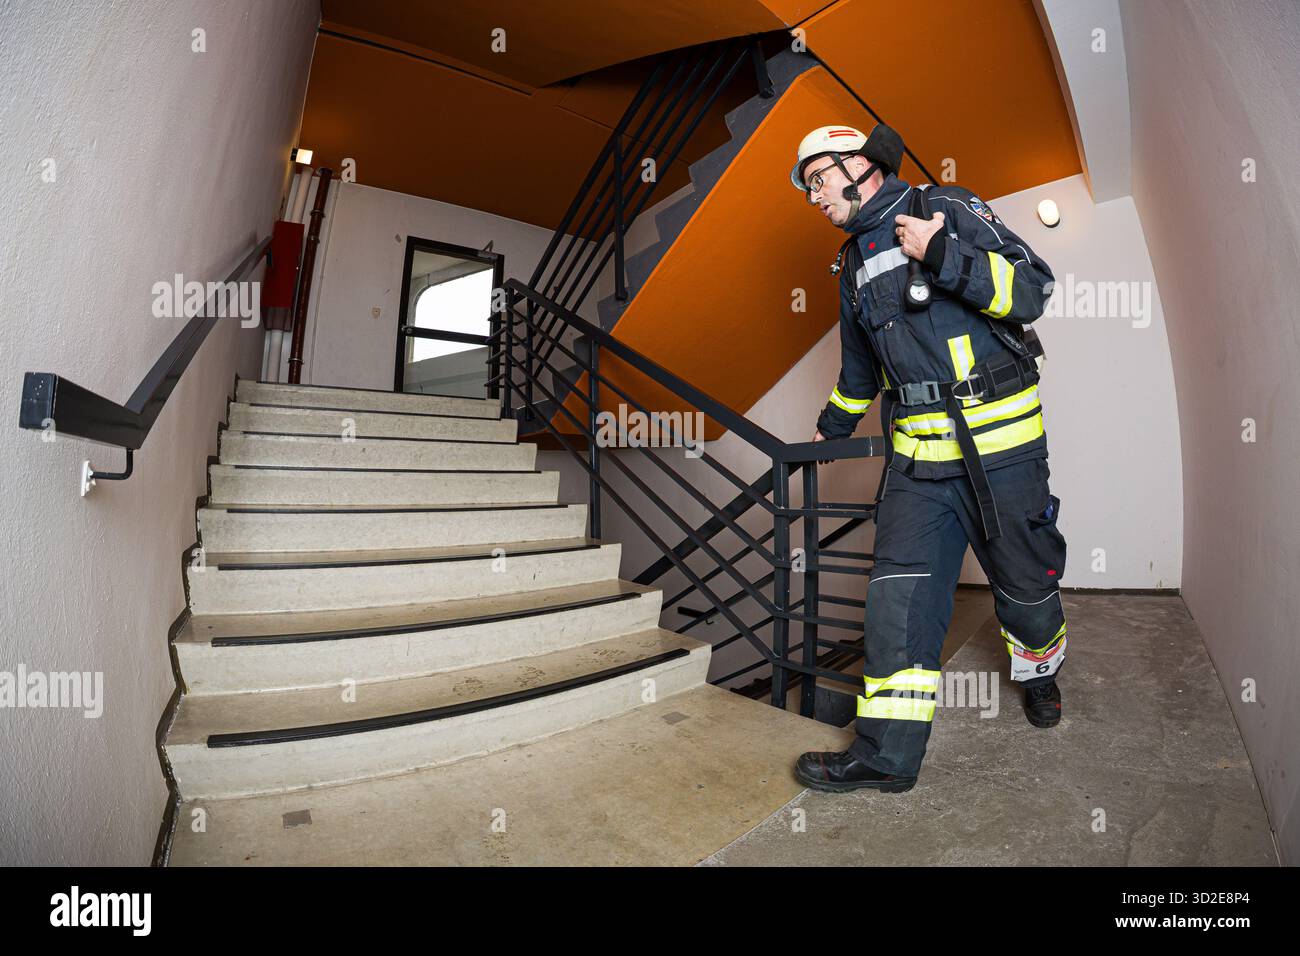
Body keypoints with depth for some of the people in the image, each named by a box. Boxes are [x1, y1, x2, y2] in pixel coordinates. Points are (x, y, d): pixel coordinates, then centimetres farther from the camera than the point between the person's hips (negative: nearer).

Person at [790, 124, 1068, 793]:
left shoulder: (950, 209, 0)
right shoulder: (855, 266, 16)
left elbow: (1033, 288, -8)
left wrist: (941, 256, -19)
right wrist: (830, 429, 37)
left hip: (1001, 442, -4)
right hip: (918, 455, 4)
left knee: (1024, 581, 12)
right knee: (899, 594, -5)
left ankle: (1040, 671, 45)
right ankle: (887, 753, 5)